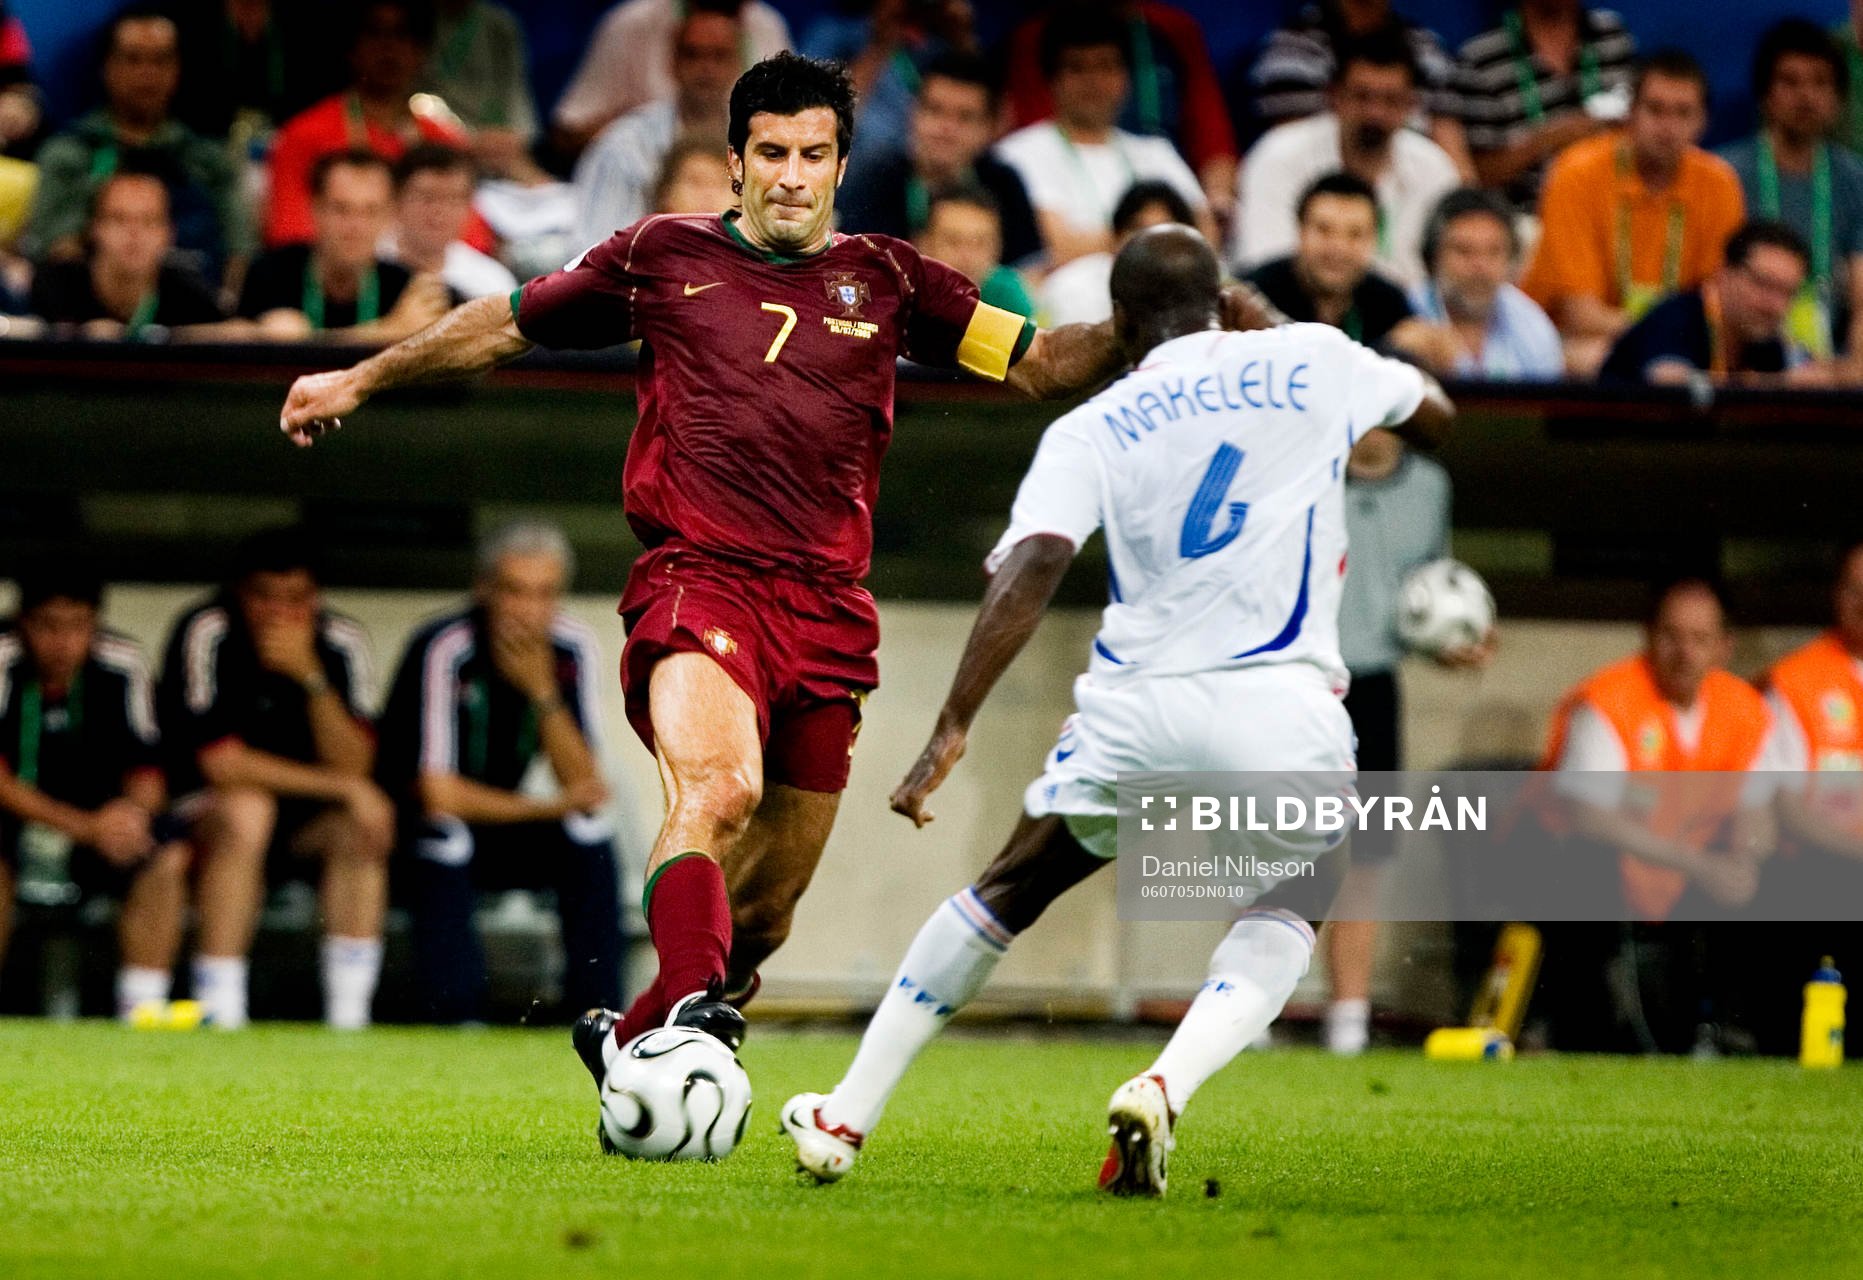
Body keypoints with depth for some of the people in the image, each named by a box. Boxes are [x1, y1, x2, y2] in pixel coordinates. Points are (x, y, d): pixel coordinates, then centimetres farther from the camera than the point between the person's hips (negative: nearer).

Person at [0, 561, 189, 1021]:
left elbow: (145, 771, -3)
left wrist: (135, 808, -28)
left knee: (169, 857, -23)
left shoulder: (121, 665, -6)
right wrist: (84, 827, -33)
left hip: (96, 823, 4)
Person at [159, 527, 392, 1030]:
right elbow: (221, 763, -22)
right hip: (202, 807, -4)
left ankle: (348, 1016, -24)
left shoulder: (341, 643, -7)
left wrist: (311, 676, -29)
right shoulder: (207, 633, -18)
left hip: (301, 823, 4)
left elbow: (352, 768, -15)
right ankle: (220, 1016, -35)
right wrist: (343, 787, -22)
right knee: (246, 810, -34)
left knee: (362, 824, -24)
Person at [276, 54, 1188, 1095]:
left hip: (827, 612, 3)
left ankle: (628, 1044, 26)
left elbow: (1047, 364, 12)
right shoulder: (662, 258, 11)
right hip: (698, 582, -3)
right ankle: (691, 1006, -46)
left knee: (767, 910, 5)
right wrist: (361, 380, 27)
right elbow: (505, 326, 23)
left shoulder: (886, 280, 14)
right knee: (719, 785, -33)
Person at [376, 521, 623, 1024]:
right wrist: (551, 808, -24)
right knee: (447, 833, -36)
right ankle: (459, 1021, -34)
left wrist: (543, 693, -26)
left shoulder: (573, 649, -8)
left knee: (590, 841, -20)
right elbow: (436, 794, -28)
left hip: (498, 831, 5)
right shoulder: (444, 650, -24)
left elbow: (582, 784, -13)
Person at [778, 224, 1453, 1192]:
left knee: (1008, 892, 21)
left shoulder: (1089, 431, 7)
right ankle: (1163, 1088, -7)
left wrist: (951, 731, -12)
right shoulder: (1309, 363, 9)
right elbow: (1435, 413, 29)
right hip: (1282, 708, -1)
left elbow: (1027, 574, -8)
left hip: (1136, 707, 1)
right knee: (1276, 918, 22)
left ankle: (845, 1117, 23)